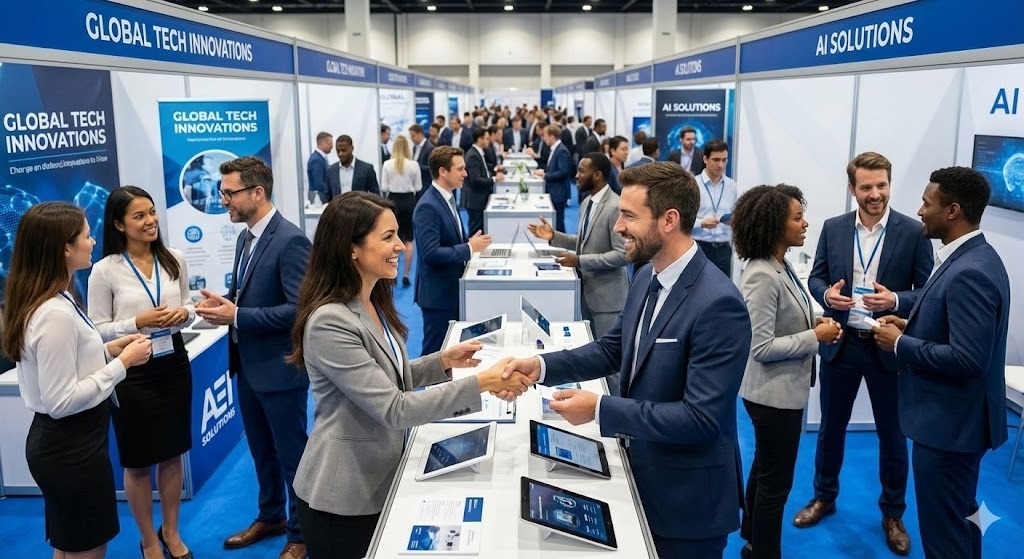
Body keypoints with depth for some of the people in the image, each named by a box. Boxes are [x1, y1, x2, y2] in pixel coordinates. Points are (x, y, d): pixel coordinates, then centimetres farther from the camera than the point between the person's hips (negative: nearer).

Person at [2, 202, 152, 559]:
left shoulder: (47, 302, 5)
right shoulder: (56, 313, -25)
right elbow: (61, 401, -25)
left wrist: (107, 351, 5)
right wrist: (122, 363, -20)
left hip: (59, 442, 10)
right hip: (71, 447, -10)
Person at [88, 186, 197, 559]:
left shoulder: (173, 259, -1)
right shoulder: (105, 270, -12)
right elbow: (96, 330, -8)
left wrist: (184, 313, -11)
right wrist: (138, 322, -21)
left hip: (173, 365, 4)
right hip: (132, 373, -3)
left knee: (172, 454, 17)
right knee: (138, 463, 12)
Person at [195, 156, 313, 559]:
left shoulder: (290, 240, -21)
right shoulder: (245, 238, 8)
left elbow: (299, 309, -25)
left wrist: (236, 317, -24)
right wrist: (224, 302, -4)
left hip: (280, 368, -9)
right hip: (248, 365, 9)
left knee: (292, 453, 8)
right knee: (261, 449, 22)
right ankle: (271, 516, 42)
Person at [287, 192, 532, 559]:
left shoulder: (375, 303, 3)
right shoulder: (329, 322, -25)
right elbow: (393, 409, -28)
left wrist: (443, 361, -3)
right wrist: (482, 383, -30)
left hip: (381, 480, 8)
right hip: (343, 497, -8)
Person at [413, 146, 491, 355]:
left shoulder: (447, 197, 9)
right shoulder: (428, 206, -22)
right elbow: (431, 253, -27)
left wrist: (469, 240, 2)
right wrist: (470, 248, -22)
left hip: (452, 288, 9)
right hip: (437, 292, -9)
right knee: (436, 350, 3)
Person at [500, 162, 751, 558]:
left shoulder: (718, 304, -28)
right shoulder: (648, 278, 0)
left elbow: (702, 418, -29)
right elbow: (612, 349, 10)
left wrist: (599, 409, -28)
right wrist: (541, 366, -5)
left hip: (686, 497, -8)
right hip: (640, 473, 8)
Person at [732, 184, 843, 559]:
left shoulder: (780, 266, 3)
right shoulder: (762, 276, -26)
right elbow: (761, 347, -27)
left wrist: (814, 323, -2)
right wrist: (815, 337, -21)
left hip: (781, 388, 10)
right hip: (774, 393, -10)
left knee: (765, 470, 24)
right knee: (776, 480, 6)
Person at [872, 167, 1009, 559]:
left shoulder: (970, 272, -26)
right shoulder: (970, 258, 6)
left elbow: (967, 359, -30)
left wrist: (900, 344, -19)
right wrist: (911, 326, 4)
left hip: (951, 423, -10)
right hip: (953, 417, 10)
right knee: (958, 518, 26)